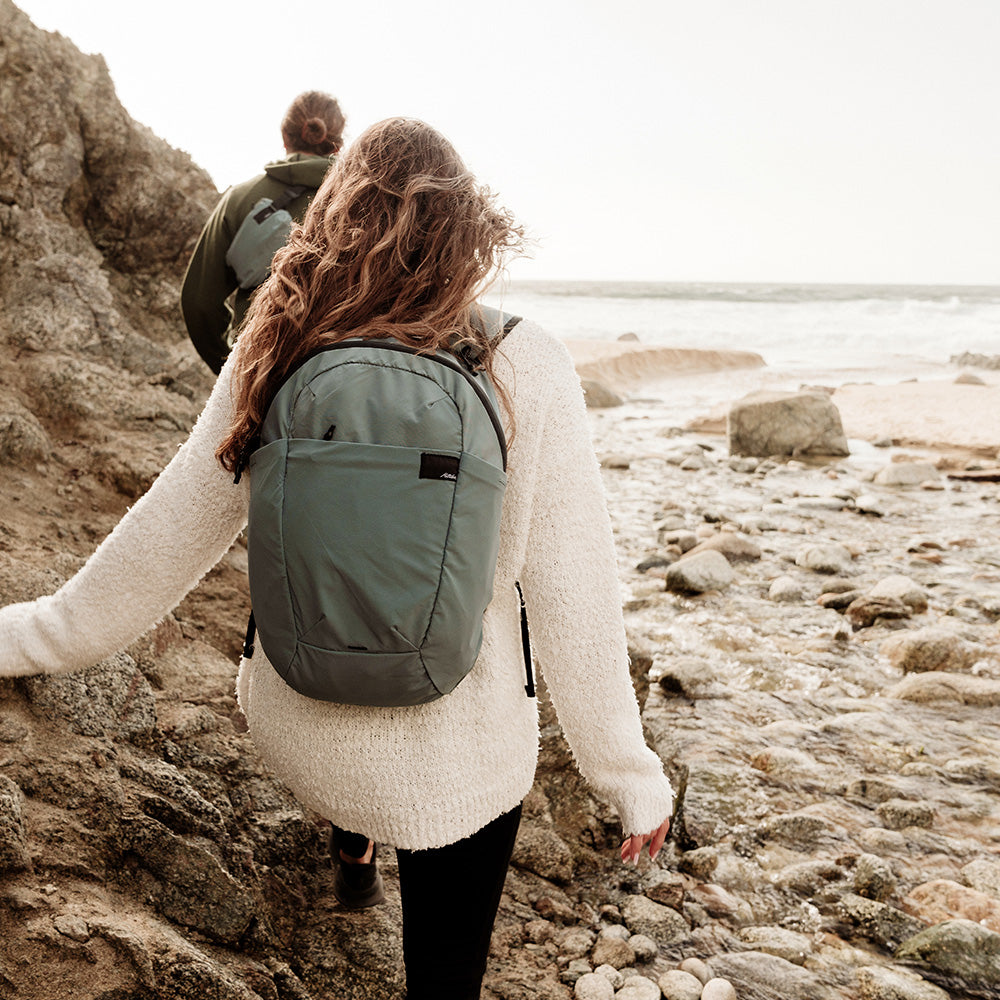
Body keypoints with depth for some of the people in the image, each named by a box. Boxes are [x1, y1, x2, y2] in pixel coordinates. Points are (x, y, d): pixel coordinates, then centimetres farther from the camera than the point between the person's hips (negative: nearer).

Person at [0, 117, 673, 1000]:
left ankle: (355, 856, 67)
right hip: (458, 761, -3)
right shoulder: (527, 371, -18)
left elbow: (161, 544, -2)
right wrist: (630, 775, -2)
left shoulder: (272, 361, -11)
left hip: (298, 732, 4)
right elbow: (572, 599, -15)